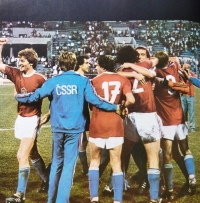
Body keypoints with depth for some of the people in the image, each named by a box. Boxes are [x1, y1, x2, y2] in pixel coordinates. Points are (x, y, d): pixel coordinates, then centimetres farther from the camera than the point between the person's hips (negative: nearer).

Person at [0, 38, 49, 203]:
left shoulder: (39, 79, -15)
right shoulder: (16, 74, 2)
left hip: (32, 120, -7)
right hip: (21, 118, 7)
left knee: (22, 156, -11)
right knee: (32, 154, 19)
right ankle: (46, 180, 40)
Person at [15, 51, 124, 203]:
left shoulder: (53, 81, 1)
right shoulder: (83, 81, -3)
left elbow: (36, 96, 1)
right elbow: (94, 100, -9)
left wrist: (18, 96, 19)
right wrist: (115, 107, 1)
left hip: (58, 128, 3)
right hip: (75, 128, -2)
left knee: (56, 163, 16)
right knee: (69, 165, 1)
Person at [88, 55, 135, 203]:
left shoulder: (95, 80, 0)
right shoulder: (123, 80, 3)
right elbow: (131, 100, -11)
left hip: (97, 125, -1)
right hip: (115, 125, 1)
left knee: (94, 161, 15)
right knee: (116, 164, 7)